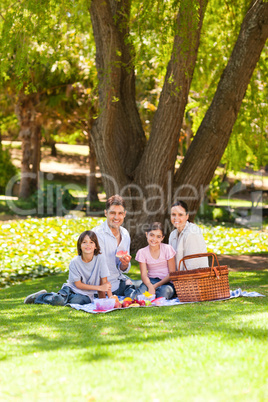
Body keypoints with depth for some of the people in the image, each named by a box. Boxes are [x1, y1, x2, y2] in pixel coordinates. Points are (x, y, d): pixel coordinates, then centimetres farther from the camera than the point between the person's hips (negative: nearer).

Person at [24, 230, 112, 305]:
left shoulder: (100, 258, -14)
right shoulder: (74, 262, -15)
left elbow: (104, 282, -8)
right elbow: (78, 284, -10)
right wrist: (99, 288, -14)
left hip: (87, 295, 1)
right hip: (72, 288, 0)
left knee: (76, 300, -33)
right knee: (58, 300, -30)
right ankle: (41, 296, 4)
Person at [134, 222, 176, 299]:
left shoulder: (167, 249, -2)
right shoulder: (142, 252, 2)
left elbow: (172, 273, -4)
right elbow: (144, 274, -5)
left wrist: (156, 285, -16)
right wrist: (150, 286, -29)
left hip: (166, 282, -1)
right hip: (151, 281, 1)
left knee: (165, 290, -38)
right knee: (142, 289, -36)